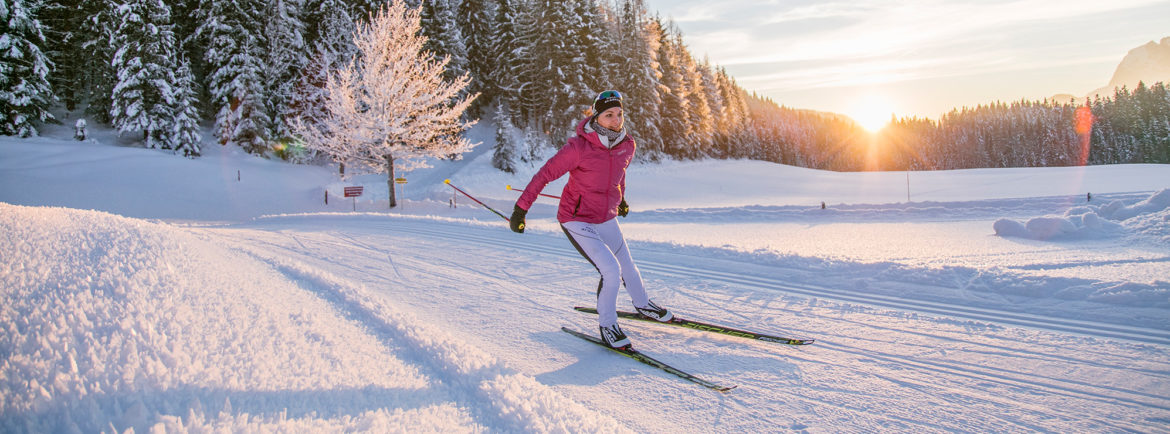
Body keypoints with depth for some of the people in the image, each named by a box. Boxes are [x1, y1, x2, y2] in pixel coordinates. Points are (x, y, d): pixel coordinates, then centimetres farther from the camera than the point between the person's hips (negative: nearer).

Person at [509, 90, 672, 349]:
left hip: (607, 220, 6)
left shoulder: (627, 146, -7)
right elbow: (545, 174, -17)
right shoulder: (579, 147, -25)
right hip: (577, 221, -6)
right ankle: (606, 324, 6)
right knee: (611, 270, -17)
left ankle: (642, 305, 48)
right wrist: (521, 208, -15)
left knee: (627, 267, 19)